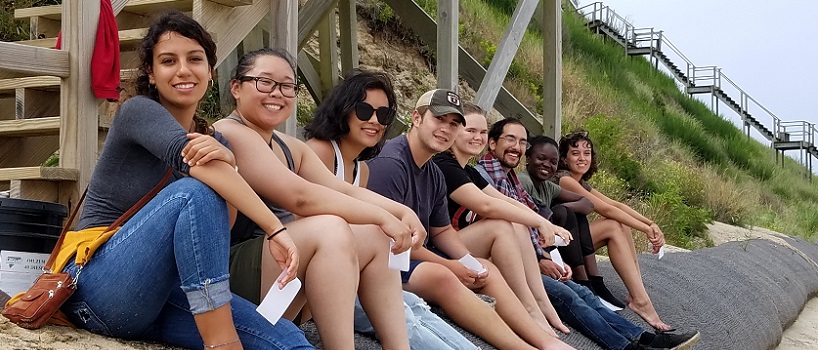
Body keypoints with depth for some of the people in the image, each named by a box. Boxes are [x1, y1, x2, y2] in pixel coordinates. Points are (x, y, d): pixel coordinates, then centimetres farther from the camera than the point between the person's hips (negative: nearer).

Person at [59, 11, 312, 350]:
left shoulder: (215, 141, 11)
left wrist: (227, 160, -22)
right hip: (100, 283, -3)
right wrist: (275, 230, -35)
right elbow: (186, 158, -28)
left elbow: (221, 227, -2)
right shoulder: (137, 111, -7)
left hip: (159, 291, 4)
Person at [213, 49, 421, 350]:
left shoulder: (291, 148, 16)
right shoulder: (230, 134, -14)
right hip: (228, 274, -9)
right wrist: (382, 217, -20)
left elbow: (345, 191, 5)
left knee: (375, 237, 1)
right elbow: (301, 197, -24)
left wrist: (401, 211, -13)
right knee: (330, 229, -28)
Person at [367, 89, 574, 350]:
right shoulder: (390, 163, -19)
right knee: (441, 277, -32)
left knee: (486, 269, 7)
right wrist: (450, 266, -16)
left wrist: (470, 262, -2)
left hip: (416, 257, 11)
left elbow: (441, 230, 19)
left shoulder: (434, 174, 10)